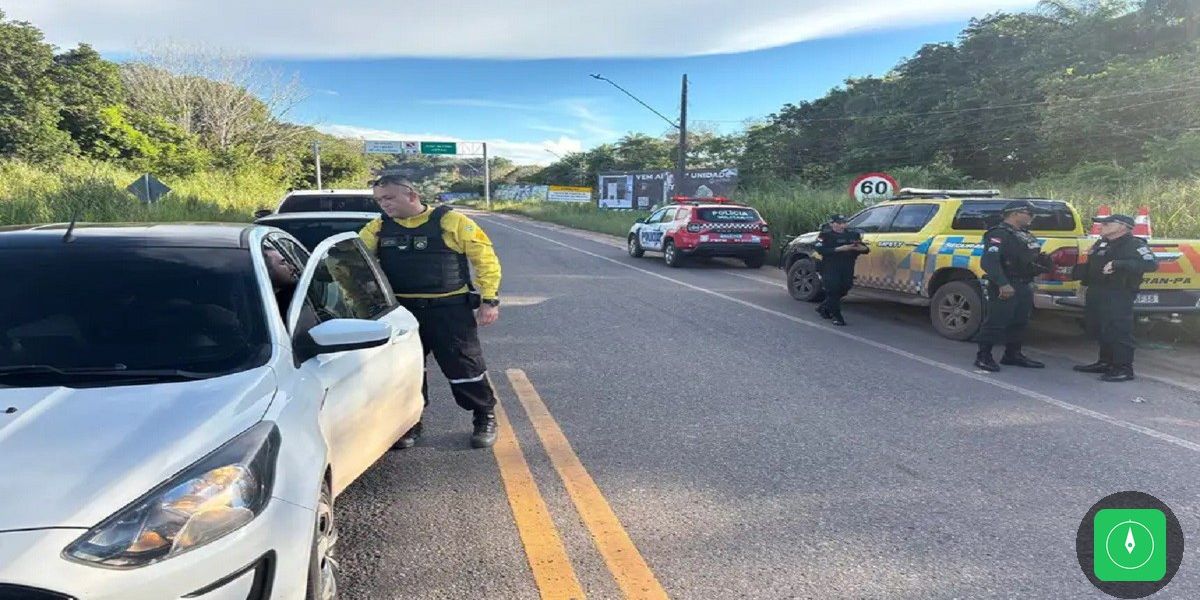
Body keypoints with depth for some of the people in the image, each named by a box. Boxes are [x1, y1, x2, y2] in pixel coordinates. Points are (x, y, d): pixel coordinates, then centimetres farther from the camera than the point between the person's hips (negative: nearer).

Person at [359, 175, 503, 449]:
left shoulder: (451, 222, -6)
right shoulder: (378, 228, 6)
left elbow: (485, 258, -5)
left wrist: (489, 299, -10)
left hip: (450, 309, -4)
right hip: (402, 311, 4)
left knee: (465, 366, 2)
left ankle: (486, 418, 21)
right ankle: (410, 422, 29)